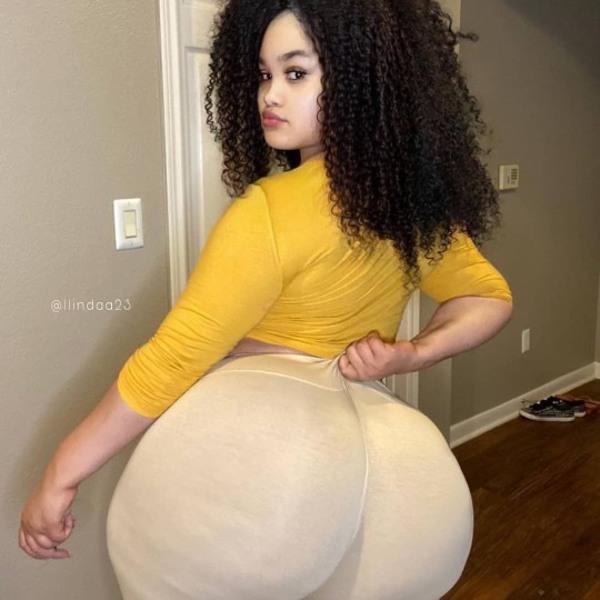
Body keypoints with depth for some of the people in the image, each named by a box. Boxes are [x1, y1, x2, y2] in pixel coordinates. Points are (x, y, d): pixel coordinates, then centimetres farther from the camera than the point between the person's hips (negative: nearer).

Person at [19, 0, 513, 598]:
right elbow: (488, 298, 18)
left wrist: (60, 474, -5)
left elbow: (173, 357, -16)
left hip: (247, 454, -6)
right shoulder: (414, 202, 4)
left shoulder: (272, 210, -17)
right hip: (358, 453, 7)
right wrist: (410, 354, 0)